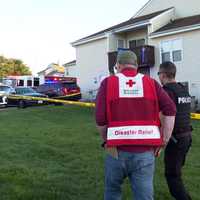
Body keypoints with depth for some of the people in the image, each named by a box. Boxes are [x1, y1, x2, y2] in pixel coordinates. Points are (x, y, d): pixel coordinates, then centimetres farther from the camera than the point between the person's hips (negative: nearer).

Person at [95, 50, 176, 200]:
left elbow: (100, 120, -5)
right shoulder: (151, 83, 7)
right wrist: (162, 142, 1)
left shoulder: (108, 82, 2)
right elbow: (170, 110, -5)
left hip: (118, 150, 0)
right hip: (145, 151, 1)